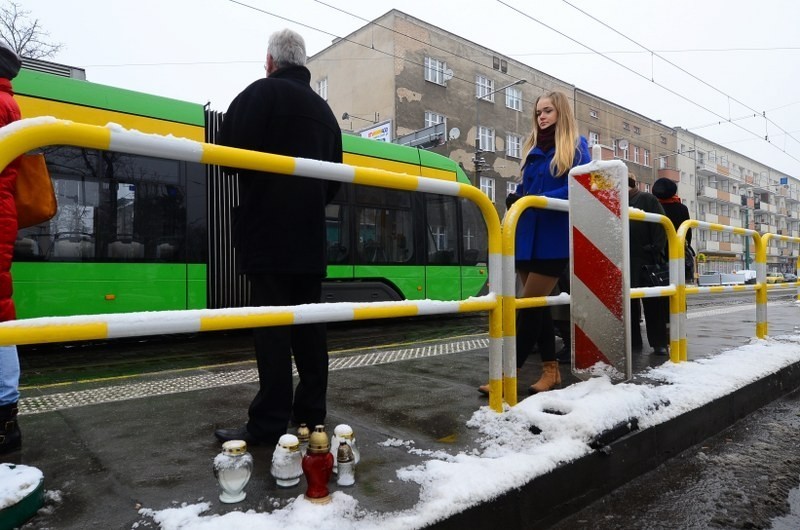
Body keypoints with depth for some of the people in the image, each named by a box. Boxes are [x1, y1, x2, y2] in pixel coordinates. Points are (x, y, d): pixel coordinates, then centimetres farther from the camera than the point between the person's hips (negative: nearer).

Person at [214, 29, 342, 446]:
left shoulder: (261, 93, -3)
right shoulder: (323, 110, 17)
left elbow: (229, 150, -9)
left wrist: (253, 183, 10)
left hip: (268, 230, -6)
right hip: (309, 234, 7)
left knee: (271, 326, -6)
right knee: (308, 323, 9)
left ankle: (269, 424, -1)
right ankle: (311, 412, 16)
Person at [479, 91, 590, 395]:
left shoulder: (576, 146, 1)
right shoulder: (533, 148, 19)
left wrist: (537, 199, -21)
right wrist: (516, 199, -3)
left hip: (555, 240, -6)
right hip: (528, 237, 6)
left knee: (530, 304, -8)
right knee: (536, 304, 8)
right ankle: (550, 368, 19)